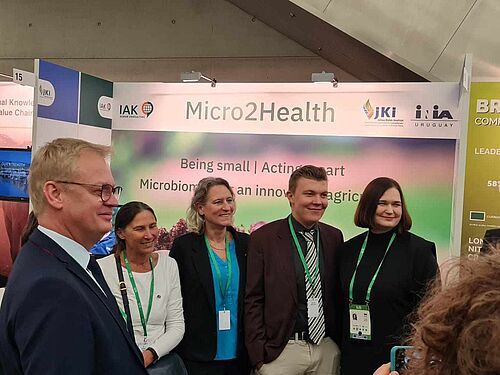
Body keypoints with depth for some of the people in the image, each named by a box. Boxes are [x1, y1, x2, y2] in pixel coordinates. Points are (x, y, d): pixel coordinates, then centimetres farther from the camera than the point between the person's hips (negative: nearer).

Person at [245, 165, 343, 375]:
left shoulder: (334, 237, 4)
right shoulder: (263, 238, -7)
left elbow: (340, 294, 9)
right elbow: (253, 301, -6)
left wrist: (342, 341, 6)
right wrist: (259, 355, -8)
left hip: (328, 349, 3)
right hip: (281, 350, -3)